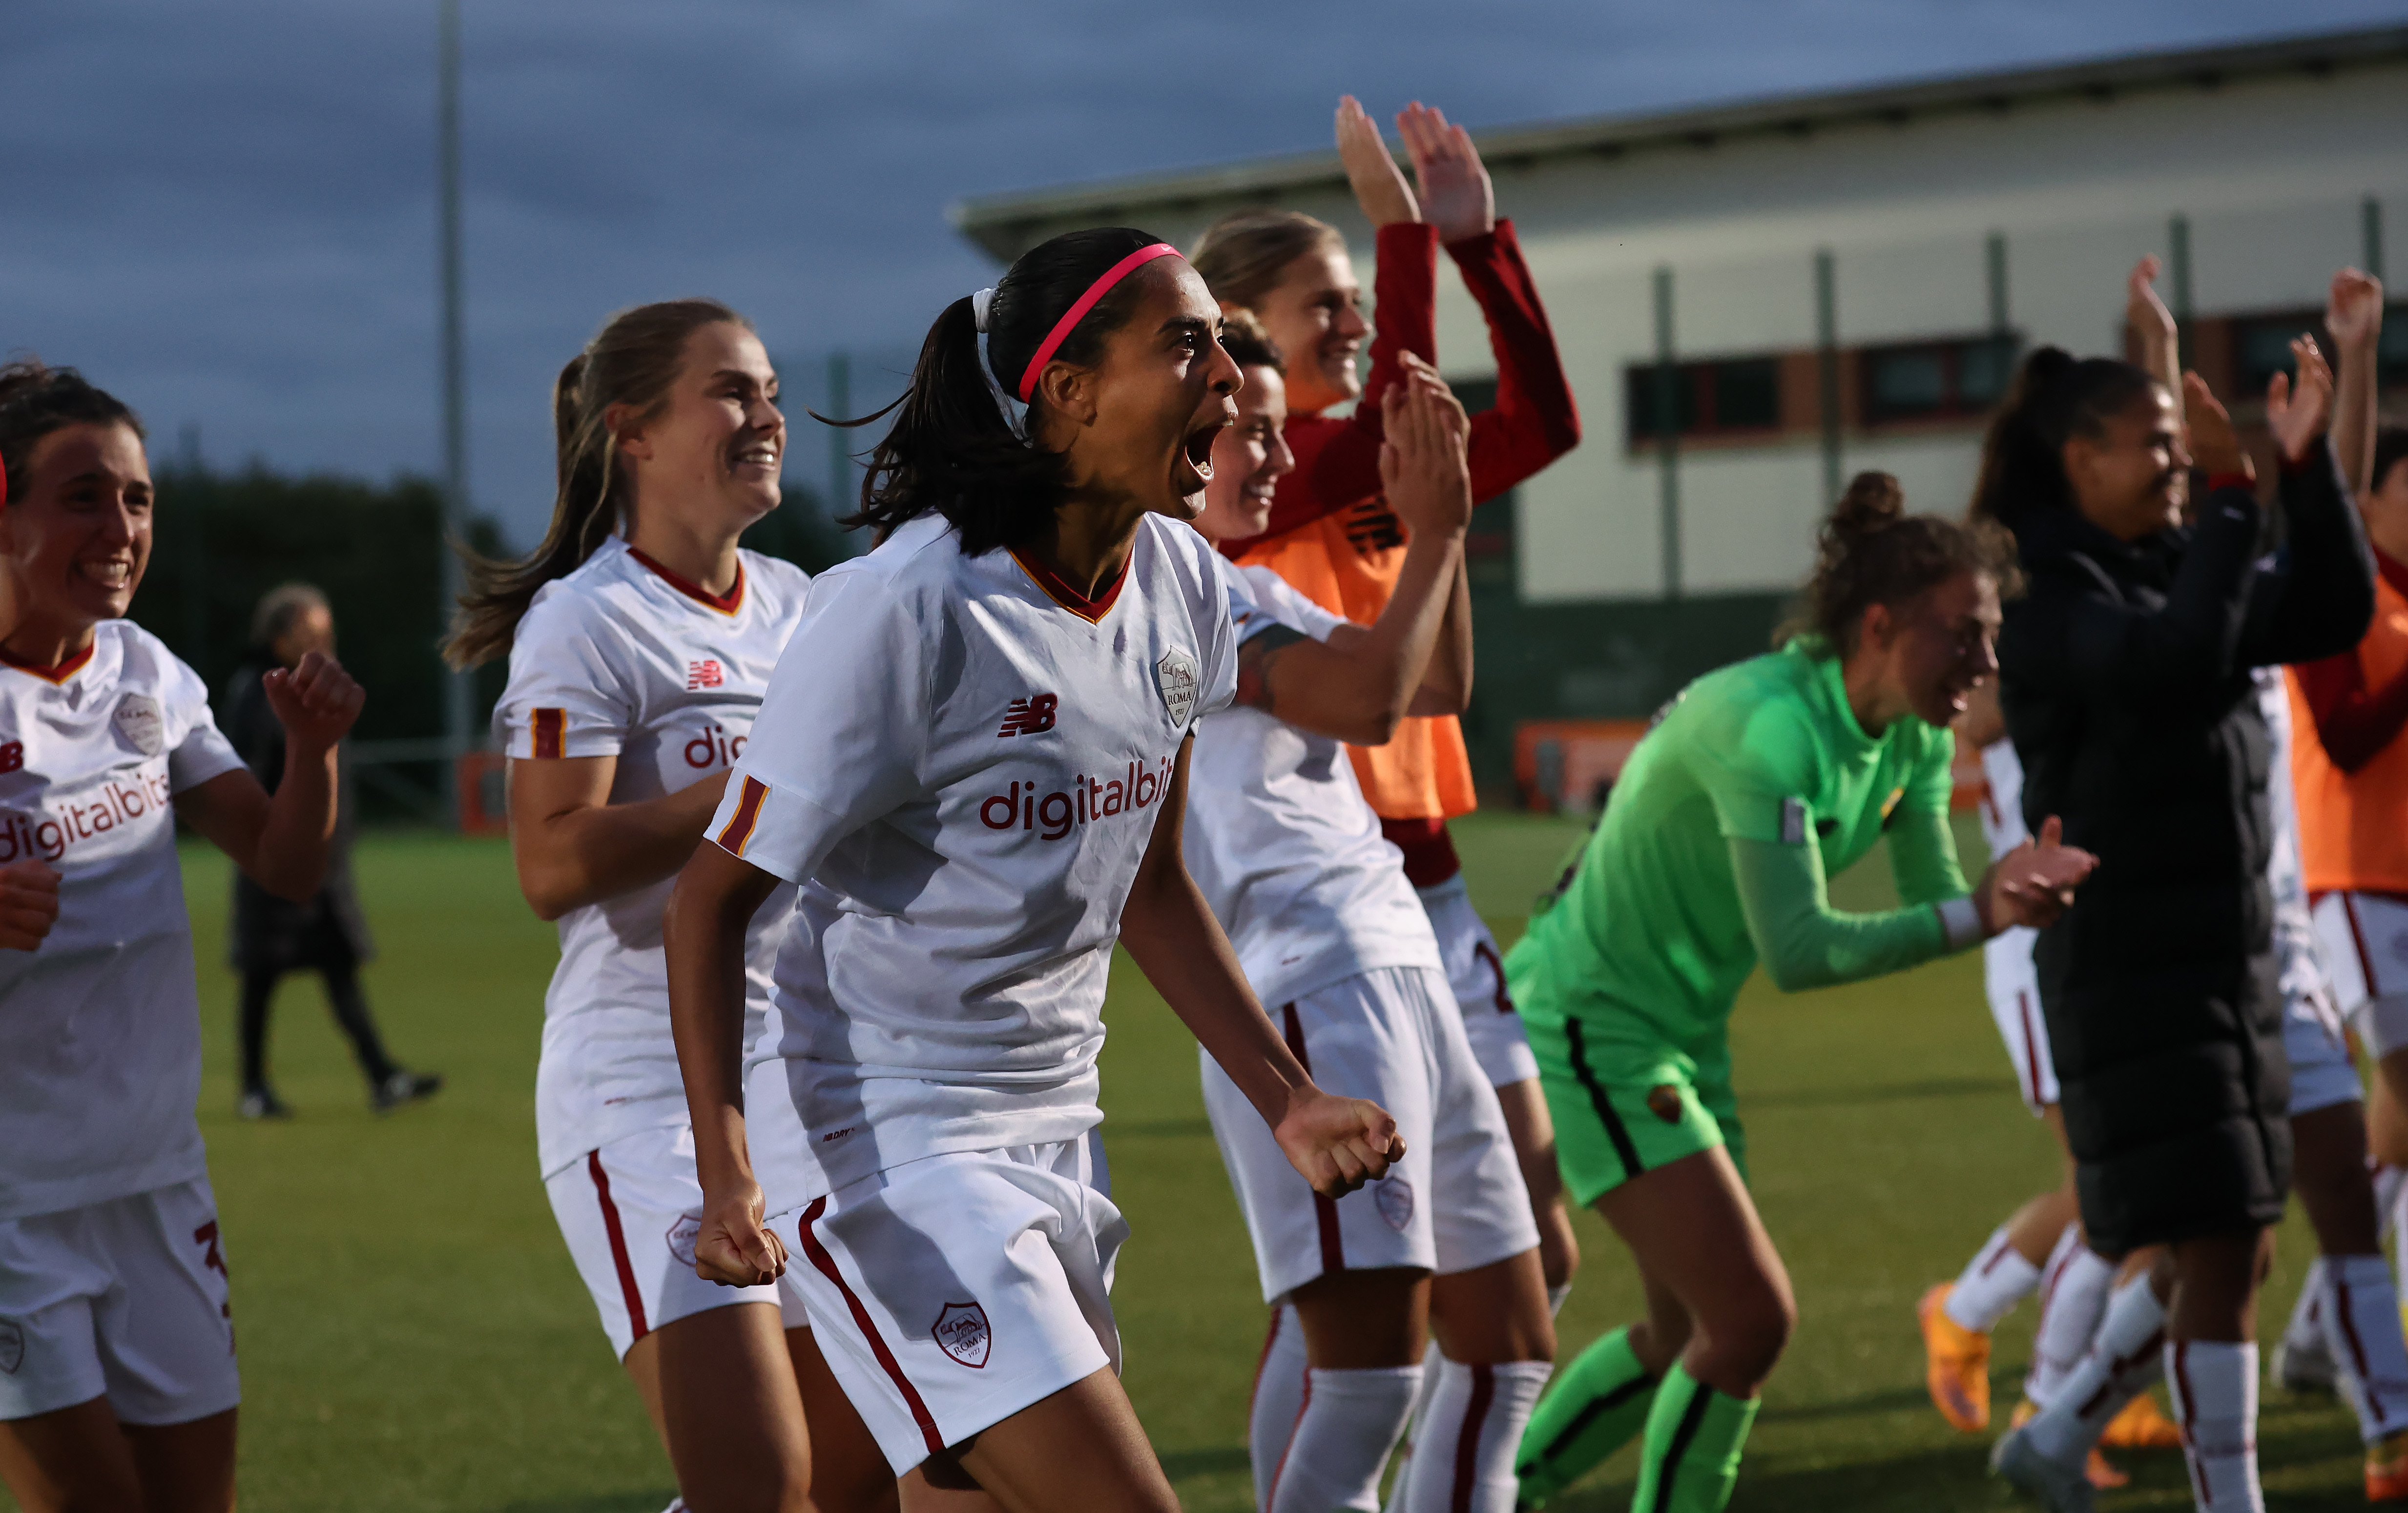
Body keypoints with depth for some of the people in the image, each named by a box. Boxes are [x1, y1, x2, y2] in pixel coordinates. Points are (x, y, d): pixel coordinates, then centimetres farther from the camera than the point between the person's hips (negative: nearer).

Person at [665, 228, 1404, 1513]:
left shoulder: (1181, 586, 3)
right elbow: (713, 898, -14)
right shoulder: (905, 607, -19)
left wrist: (1284, 1100, 11)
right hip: (883, 1140, -8)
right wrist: (728, 1174, -26)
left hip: (1054, 1135, 8)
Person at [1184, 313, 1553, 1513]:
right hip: (1310, 994, -11)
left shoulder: (1249, 592, 22)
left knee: (1507, 1348, 13)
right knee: (1367, 1367, -19)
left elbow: (1438, 686, 25)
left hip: (1402, 984, 11)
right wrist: (1436, 529, -6)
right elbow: (1368, 699, -17)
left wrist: (1435, 519, 14)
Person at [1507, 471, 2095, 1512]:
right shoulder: (1767, 723, -28)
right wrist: (1976, 914, -33)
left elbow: (1933, 901, -4)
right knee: (1751, 1319, -13)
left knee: (1686, 1336, 17)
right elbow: (1797, 951, -31)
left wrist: (2008, 887, -25)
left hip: (1680, 1032, 10)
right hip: (1582, 1024, -10)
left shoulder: (1915, 735, 0)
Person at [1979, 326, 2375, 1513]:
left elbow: (2332, 614, 8)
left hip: (2231, 956, 8)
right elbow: (2171, 669, -30)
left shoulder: (2176, 569, 12)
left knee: (2231, 1254, 13)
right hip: (2131, 969, -8)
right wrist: (2232, 504, -28)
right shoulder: (2048, 593, -13)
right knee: (2215, 1250, -9)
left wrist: (2308, 465, -3)